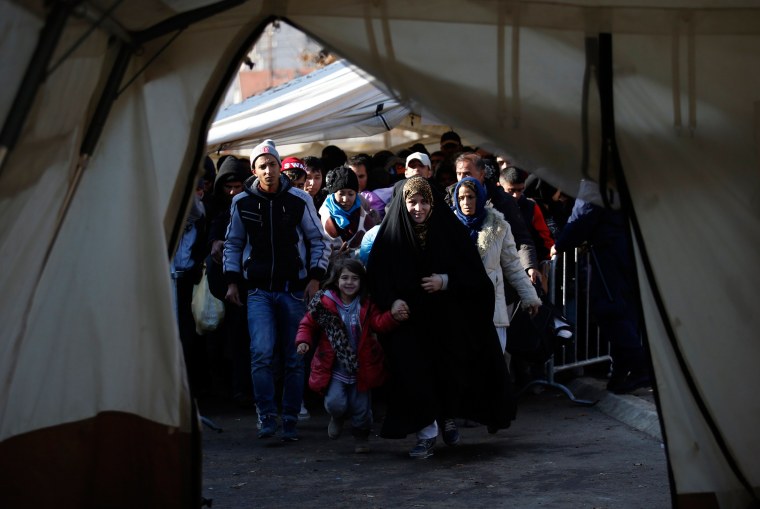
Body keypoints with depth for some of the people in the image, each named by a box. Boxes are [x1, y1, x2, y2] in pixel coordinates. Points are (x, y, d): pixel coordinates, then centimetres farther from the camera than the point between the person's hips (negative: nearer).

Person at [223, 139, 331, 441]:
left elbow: (319, 241, 7)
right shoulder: (242, 203, 3)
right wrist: (232, 281, 7)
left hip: (293, 290, 0)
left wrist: (315, 277, -3)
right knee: (261, 352, -17)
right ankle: (267, 416, -9)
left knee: (293, 359, 4)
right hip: (259, 291, 0)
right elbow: (233, 244, 15)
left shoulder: (299, 200, -1)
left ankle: (290, 421, 14)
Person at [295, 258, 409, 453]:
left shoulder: (366, 305, -1)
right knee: (335, 403, -15)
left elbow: (379, 323, -14)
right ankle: (337, 418, 24)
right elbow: (308, 324, 4)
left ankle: (361, 437, 37)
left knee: (361, 408, 7)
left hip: (361, 368, 1)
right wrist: (303, 341, -14)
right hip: (334, 368, -1)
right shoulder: (324, 302, -6)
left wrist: (393, 316, -34)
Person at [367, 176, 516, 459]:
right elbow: (377, 277, -3)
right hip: (410, 321, -1)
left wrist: (446, 281, -16)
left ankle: (448, 418, 31)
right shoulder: (392, 235, -2)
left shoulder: (448, 229, -2)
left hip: (448, 319, 1)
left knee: (451, 371, 2)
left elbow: (473, 273, -1)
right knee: (416, 373, -12)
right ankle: (426, 433, -1)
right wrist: (393, 303, -18)